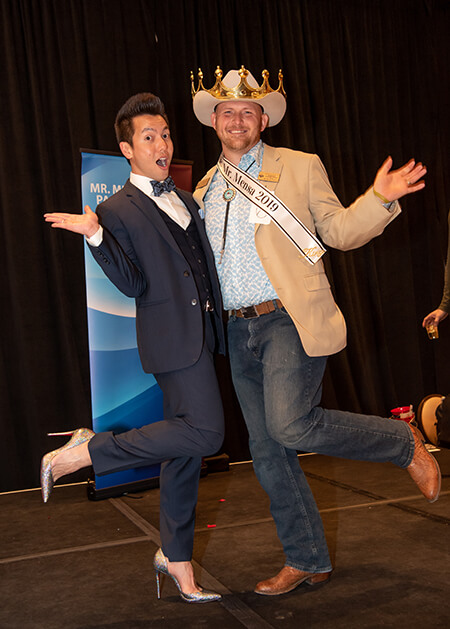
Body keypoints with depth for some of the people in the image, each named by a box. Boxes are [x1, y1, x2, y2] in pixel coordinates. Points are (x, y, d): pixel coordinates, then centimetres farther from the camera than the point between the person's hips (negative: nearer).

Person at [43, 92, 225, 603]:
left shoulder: (184, 200, 19)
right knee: (204, 433, -17)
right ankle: (86, 452, -4)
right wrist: (96, 237, -24)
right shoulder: (117, 210, -5)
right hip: (173, 336, -7)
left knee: (185, 449, 11)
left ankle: (176, 560, 24)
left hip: (200, 332, 7)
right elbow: (133, 284, -13)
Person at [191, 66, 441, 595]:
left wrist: (380, 198, -13)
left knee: (291, 426, -23)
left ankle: (402, 442, 3)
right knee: (268, 452, 7)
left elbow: (339, 231, 5)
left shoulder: (300, 169, 3)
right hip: (240, 330, 5)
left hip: (291, 319, -5)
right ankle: (307, 561, 23)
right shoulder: (206, 189, 16)